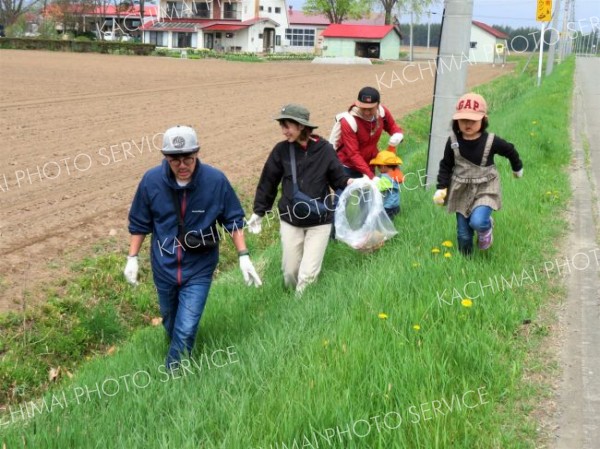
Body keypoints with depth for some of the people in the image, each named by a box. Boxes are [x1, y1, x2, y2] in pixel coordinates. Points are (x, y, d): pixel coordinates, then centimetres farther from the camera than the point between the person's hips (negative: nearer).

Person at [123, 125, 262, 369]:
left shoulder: (216, 180, -18)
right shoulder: (151, 180, -15)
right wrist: (132, 258, 1)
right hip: (164, 267, 2)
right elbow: (139, 223, 0)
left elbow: (233, 220, -5)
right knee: (170, 320, 23)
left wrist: (243, 256, -9)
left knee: (186, 330, -7)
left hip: (199, 269, -2)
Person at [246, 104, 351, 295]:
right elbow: (268, 182, 4)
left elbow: (338, 178, 1)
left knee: (308, 273, -5)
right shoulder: (281, 150, -5)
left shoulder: (324, 149, -9)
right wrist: (258, 213, 9)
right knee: (290, 270, 9)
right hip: (290, 220, 2)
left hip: (319, 222, -2)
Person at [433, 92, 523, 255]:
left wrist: (517, 168, 21)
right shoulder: (453, 141, -10)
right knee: (463, 233, 7)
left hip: (485, 190, -2)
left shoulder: (491, 141, -14)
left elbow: (510, 150, 5)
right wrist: (441, 188, -7)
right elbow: (446, 166, 1)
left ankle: (487, 227, 11)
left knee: (478, 222, -25)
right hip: (461, 191, 2)